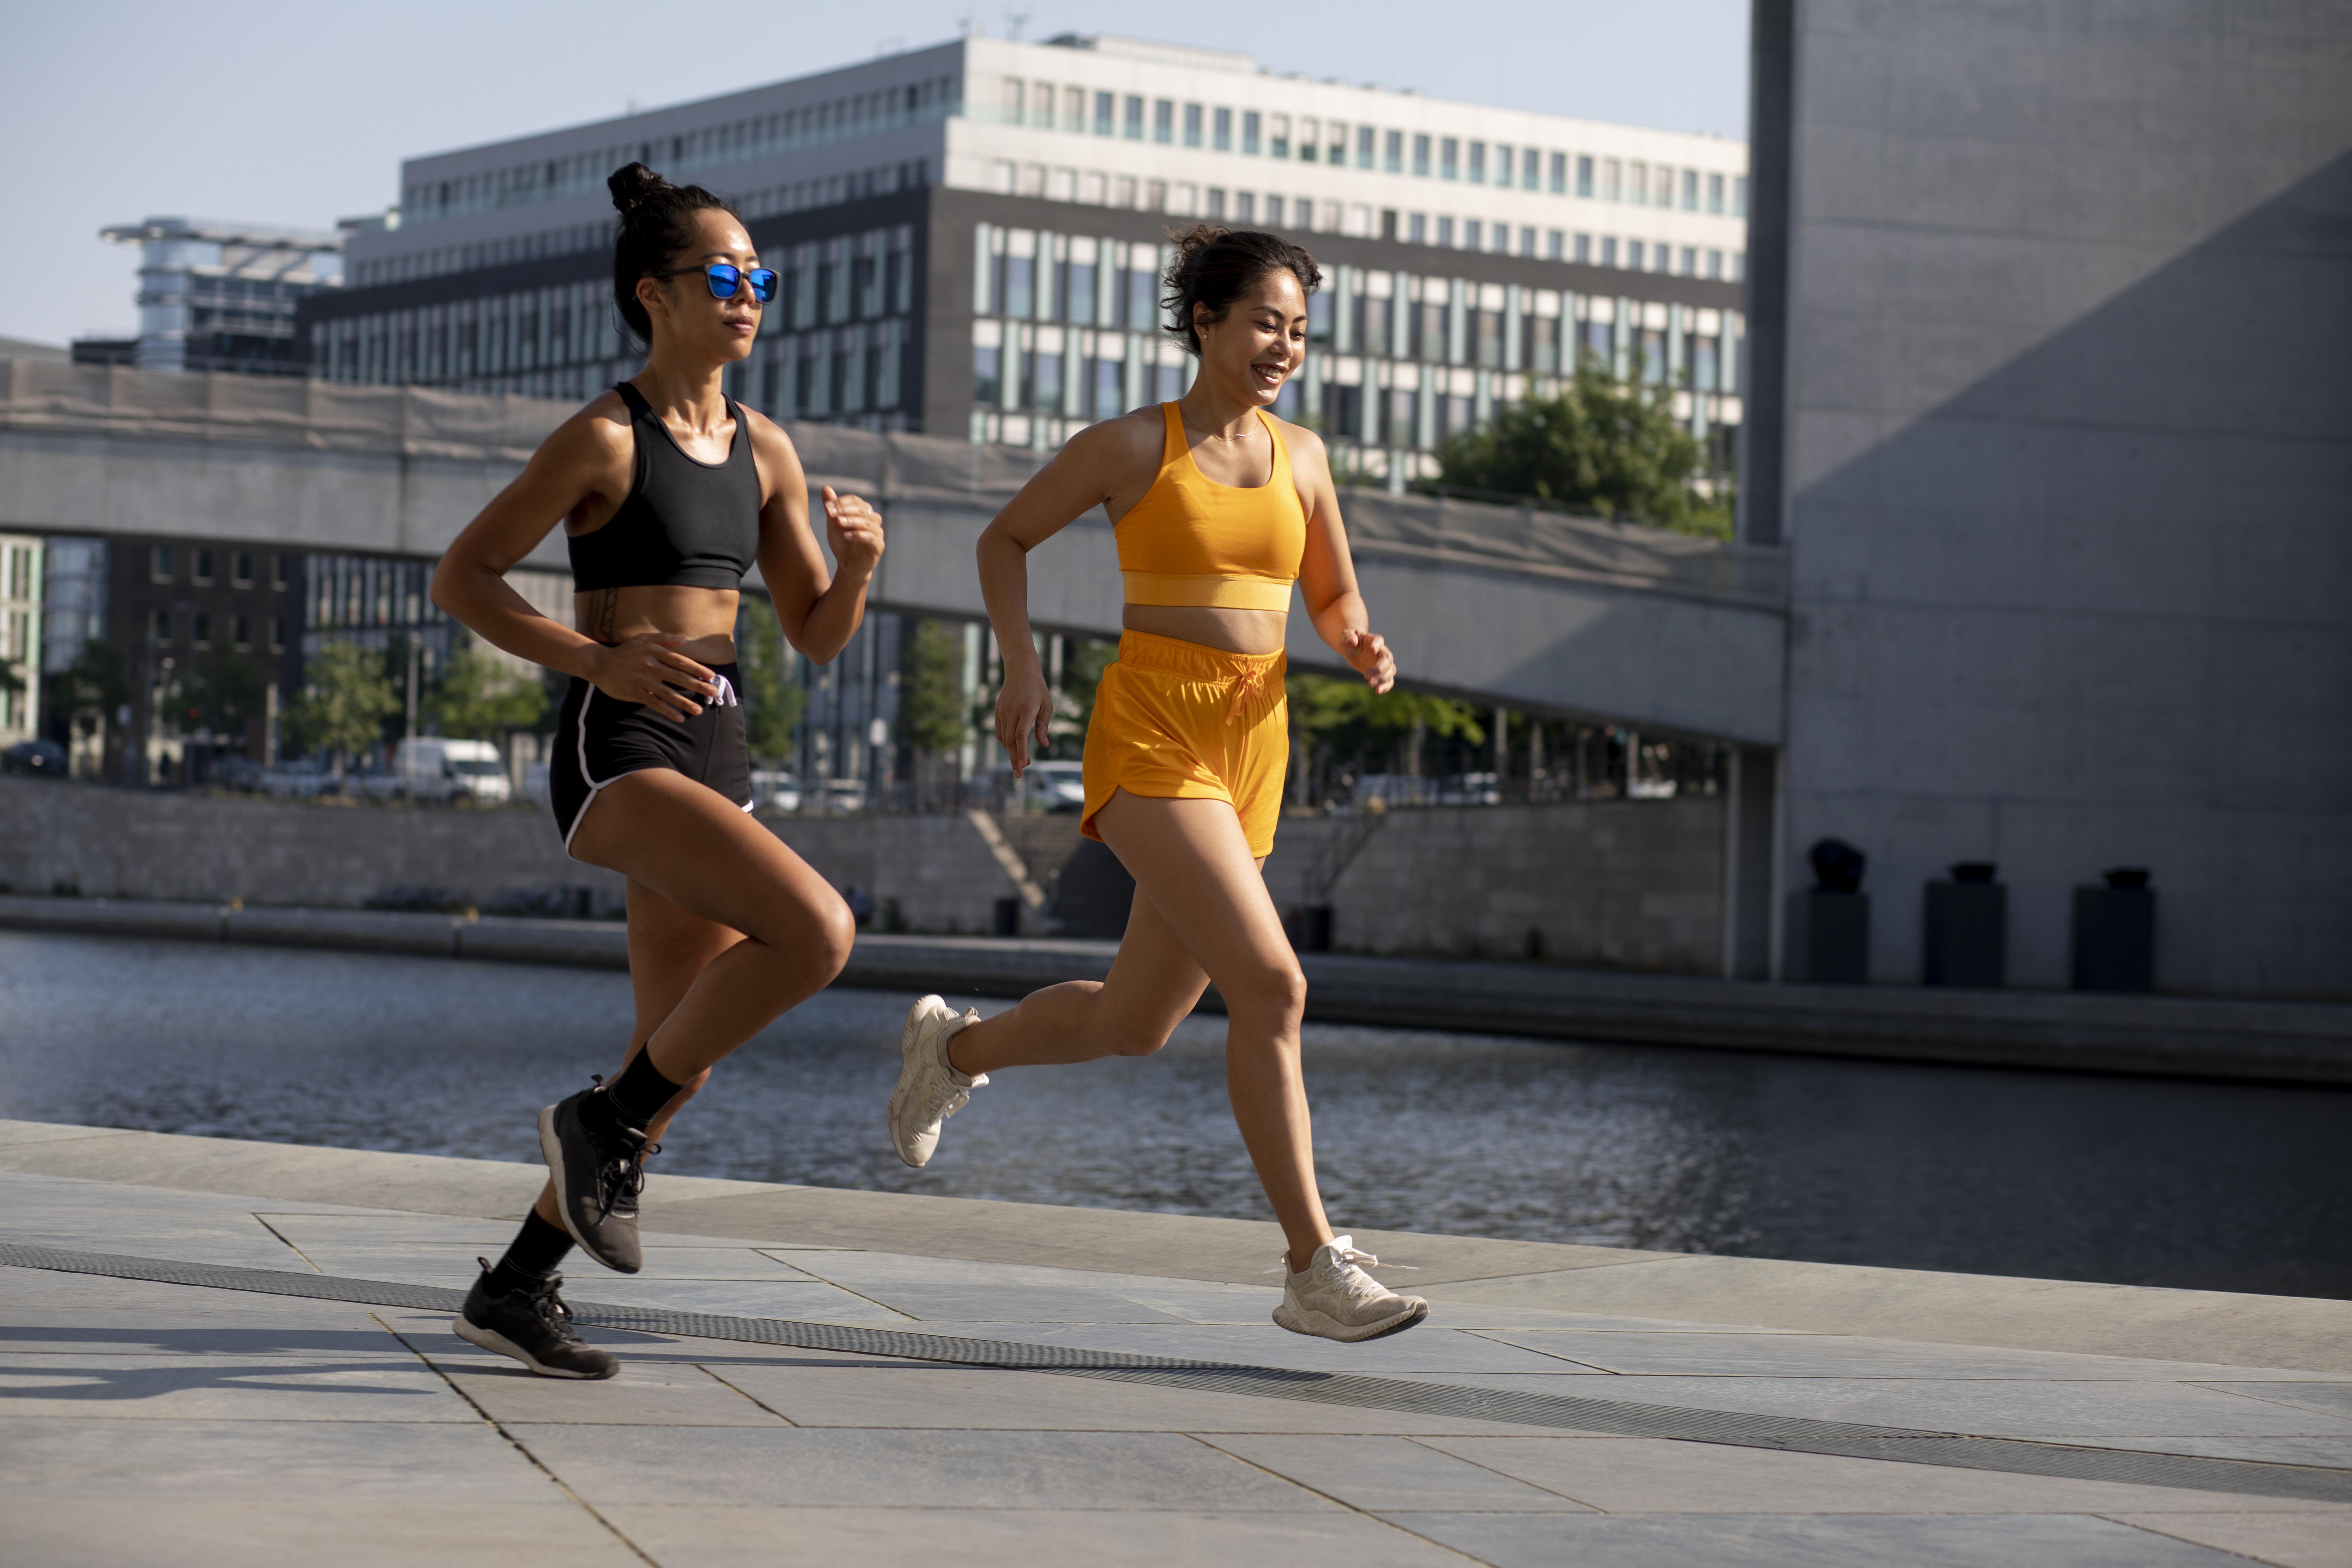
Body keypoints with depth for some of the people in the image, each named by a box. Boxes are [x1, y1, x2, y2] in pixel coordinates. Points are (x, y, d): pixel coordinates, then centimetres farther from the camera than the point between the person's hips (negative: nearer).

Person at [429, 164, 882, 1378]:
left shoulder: (764, 454, 12)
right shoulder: (605, 438, -7)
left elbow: (817, 637, 15)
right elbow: (461, 580, -4)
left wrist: (857, 563, -5)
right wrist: (599, 658, -15)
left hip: (717, 755, 8)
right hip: (618, 746, -8)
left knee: (684, 1058, 8)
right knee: (816, 929, -27)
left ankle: (516, 1288, 21)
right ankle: (604, 1128, -9)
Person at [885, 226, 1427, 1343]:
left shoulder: (1300, 455, 11)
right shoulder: (1131, 447, -2)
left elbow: (1333, 599, 20)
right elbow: (1005, 538, 10)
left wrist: (1363, 648, -3)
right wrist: (1021, 668, -3)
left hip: (1251, 751, 6)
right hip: (1150, 737, -6)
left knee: (1133, 1026, 13)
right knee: (1270, 984, -22)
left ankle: (954, 1048, 43)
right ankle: (1315, 1270, -18)